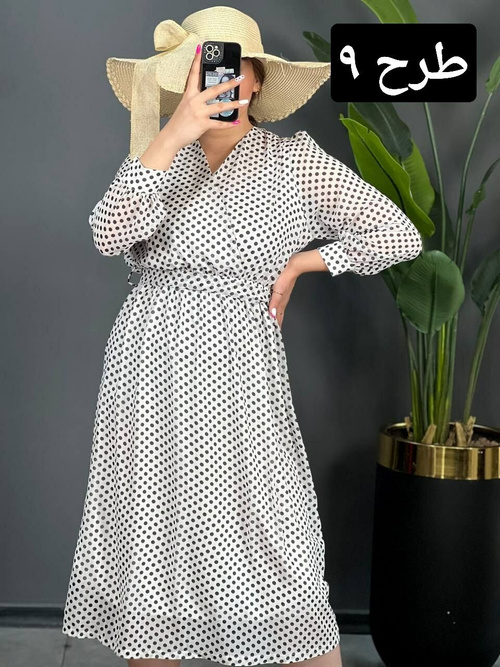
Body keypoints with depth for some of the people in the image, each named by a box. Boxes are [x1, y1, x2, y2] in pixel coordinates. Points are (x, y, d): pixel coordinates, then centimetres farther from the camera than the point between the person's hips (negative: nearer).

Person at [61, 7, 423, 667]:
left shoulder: (295, 159, 4)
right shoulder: (161, 159, 11)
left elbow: (400, 235, 1)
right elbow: (110, 235, -10)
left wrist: (299, 263, 0)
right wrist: (174, 133, -17)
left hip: (237, 374, -3)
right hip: (148, 372, 4)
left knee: (275, 554, -1)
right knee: (146, 538, 9)